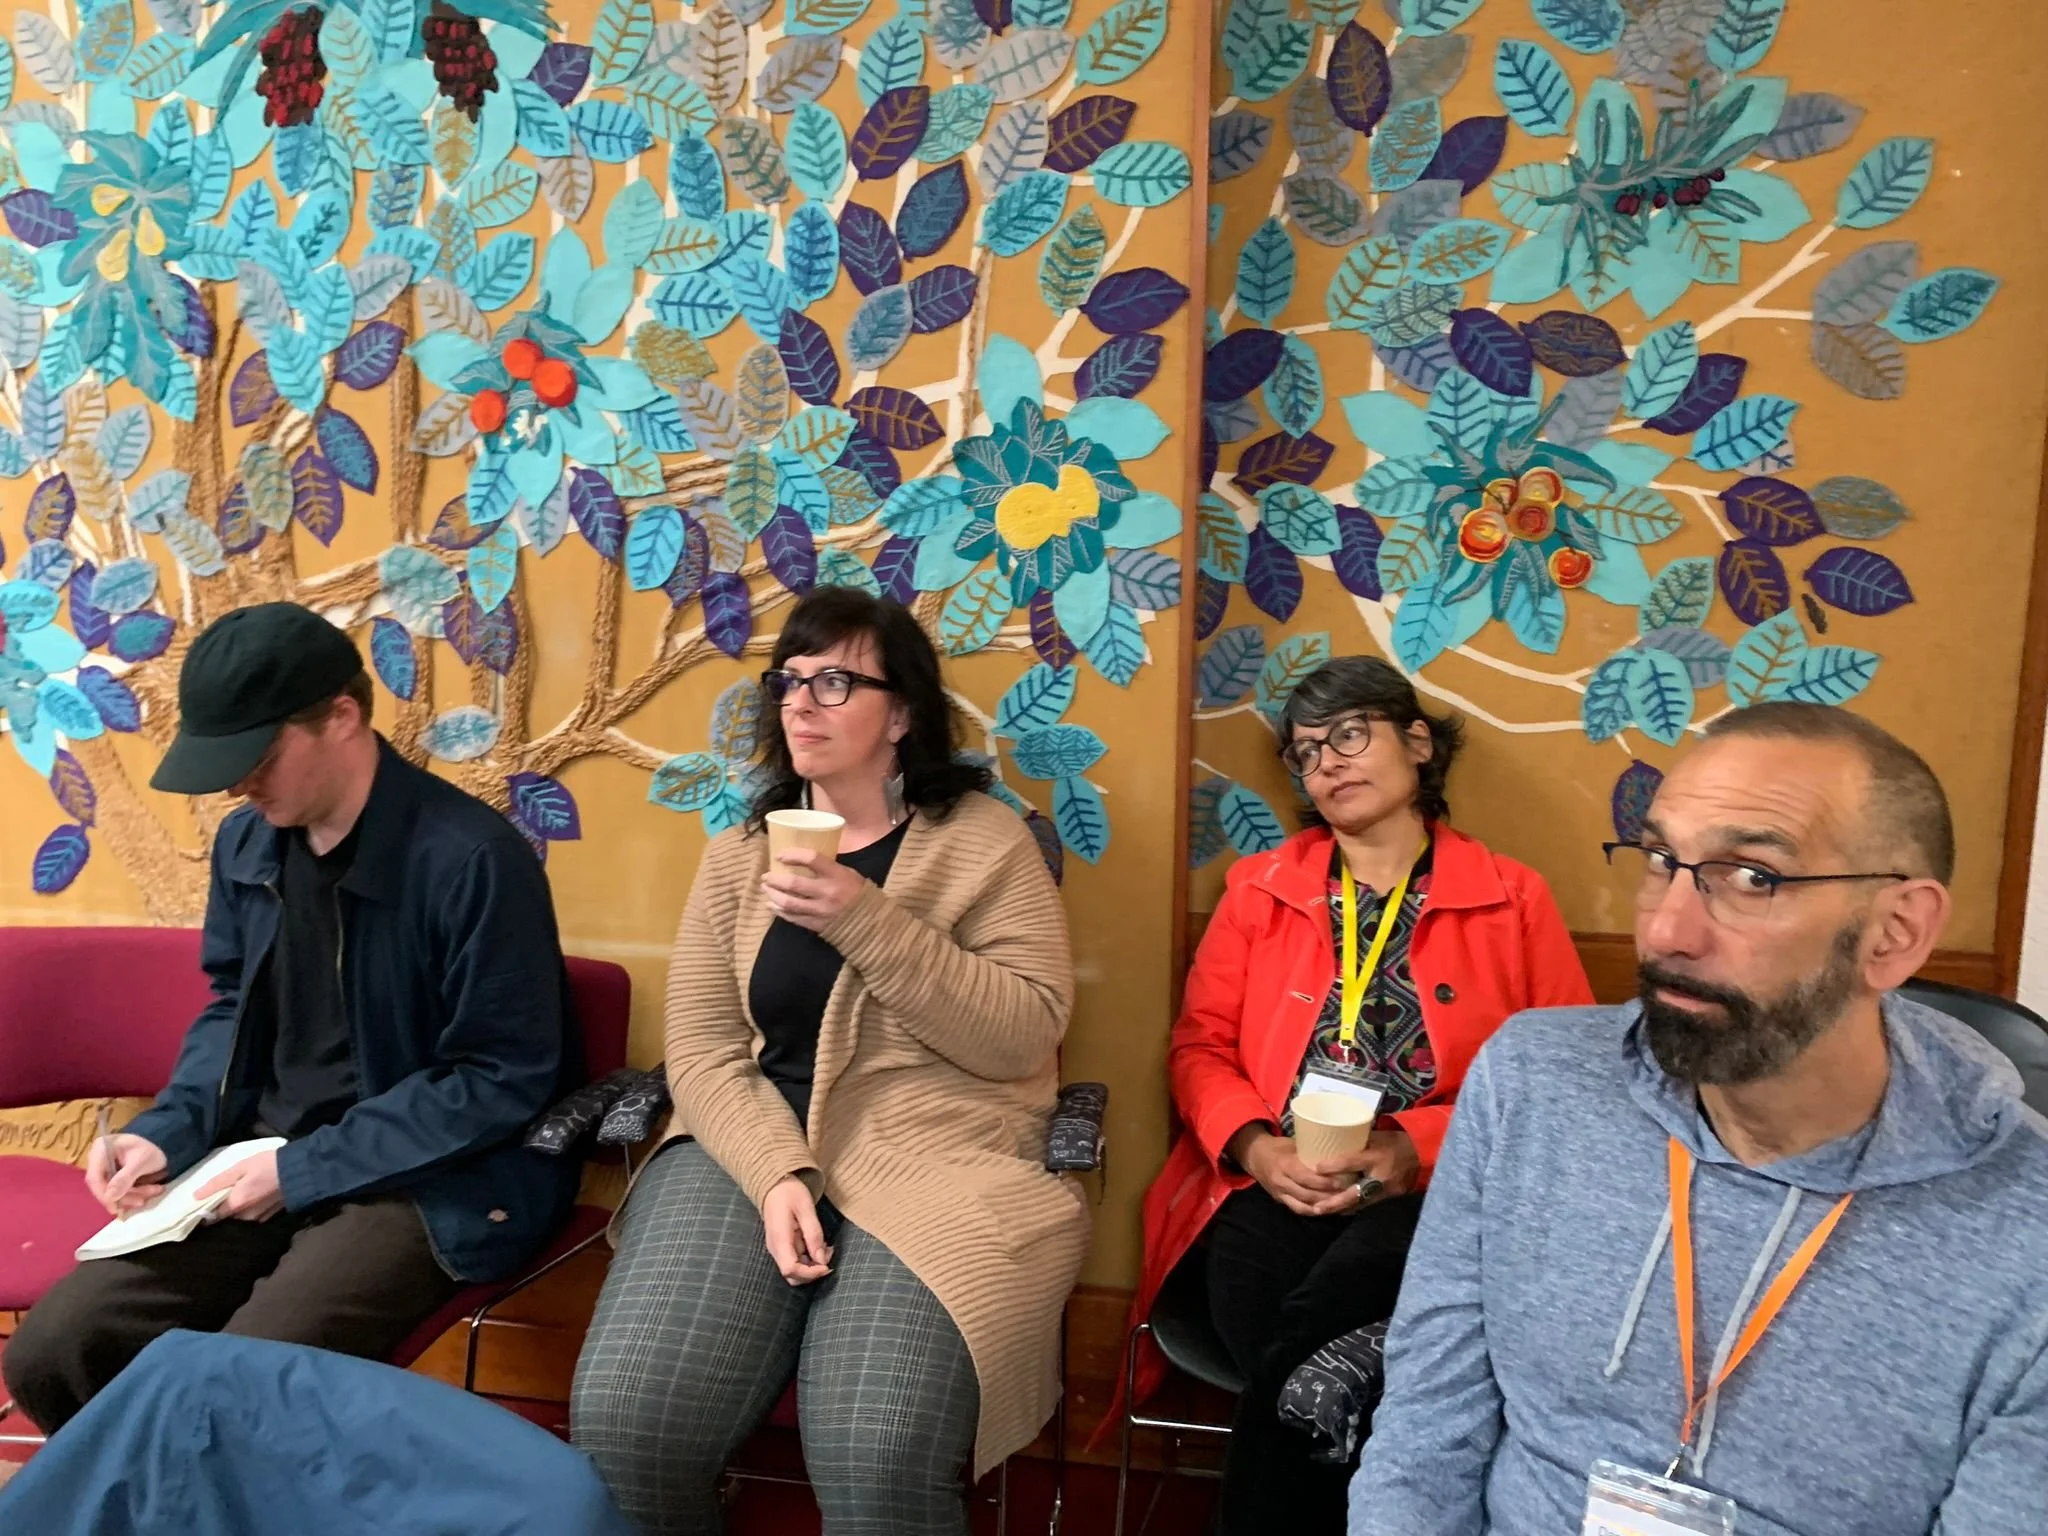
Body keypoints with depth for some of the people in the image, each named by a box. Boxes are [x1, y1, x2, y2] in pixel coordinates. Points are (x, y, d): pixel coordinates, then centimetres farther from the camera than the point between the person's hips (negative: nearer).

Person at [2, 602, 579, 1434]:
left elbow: (504, 1079, -19)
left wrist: (304, 1170, -18)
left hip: (428, 1182, -7)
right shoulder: (246, 843, 4)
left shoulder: (472, 858, -21)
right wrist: (167, 1133, 0)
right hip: (268, 1157, 7)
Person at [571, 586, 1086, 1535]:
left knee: (877, 1456, -26)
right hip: (755, 1146, 3)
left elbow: (1025, 1035, -8)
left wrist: (865, 921, -16)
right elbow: (700, 1049, 4)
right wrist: (778, 1174, -14)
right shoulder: (736, 854, 12)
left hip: (930, 1153, -3)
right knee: (620, 1422, -17)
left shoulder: (985, 838, 2)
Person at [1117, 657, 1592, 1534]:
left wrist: (1416, 1149, -12)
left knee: (1327, 1311, -34)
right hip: (1274, 1184, 2)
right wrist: (1256, 1147, -10)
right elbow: (1201, 1043, 11)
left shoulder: (1515, 900, 8)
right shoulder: (1257, 890, 14)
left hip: (1437, 1187, -1)